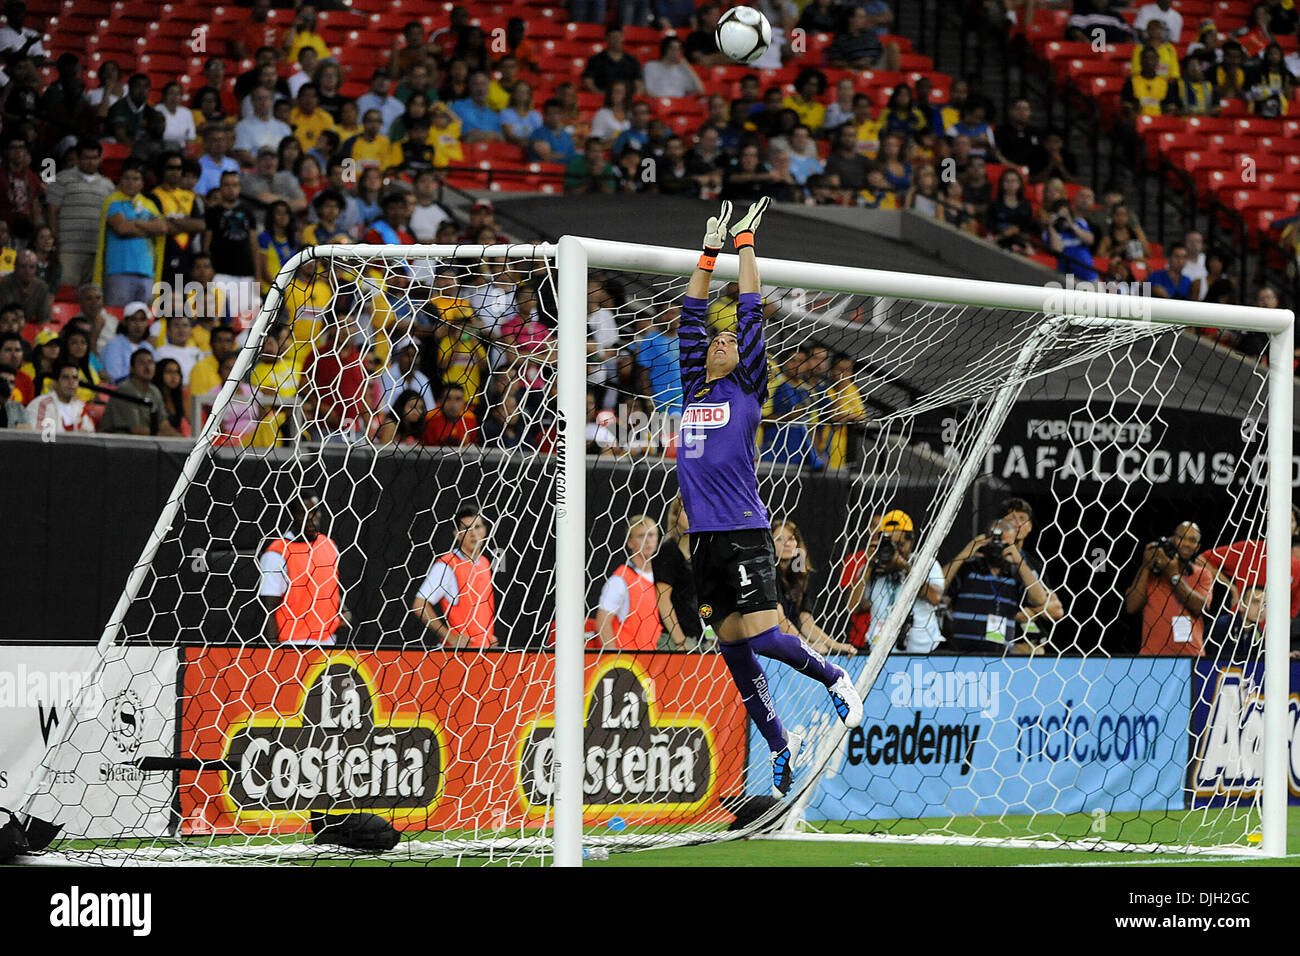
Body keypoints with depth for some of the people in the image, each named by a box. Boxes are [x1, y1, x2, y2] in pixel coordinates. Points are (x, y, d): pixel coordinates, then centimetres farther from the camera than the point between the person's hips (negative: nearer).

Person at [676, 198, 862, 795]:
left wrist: (745, 245, 6)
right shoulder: (693, 390, 16)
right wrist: (709, 253, 18)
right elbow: (691, 317, 19)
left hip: (745, 534, -5)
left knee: (762, 637, -16)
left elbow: (751, 316, 3)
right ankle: (778, 744, 18)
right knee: (732, 650, 7)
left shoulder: (745, 389, 4)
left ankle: (835, 679, 8)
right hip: (704, 539, 5)